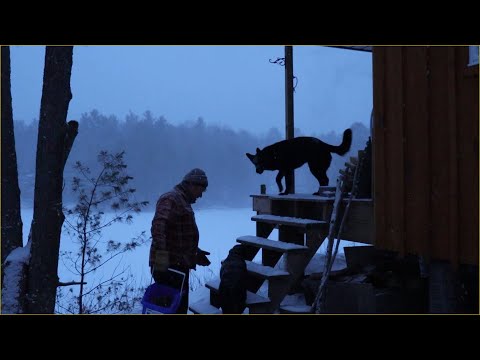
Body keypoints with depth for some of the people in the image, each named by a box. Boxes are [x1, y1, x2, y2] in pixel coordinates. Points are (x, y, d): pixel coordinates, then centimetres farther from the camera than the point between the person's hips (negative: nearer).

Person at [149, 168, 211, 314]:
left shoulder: (183, 202, 20)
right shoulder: (170, 199, -13)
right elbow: (158, 227, -29)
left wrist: (196, 253, 29)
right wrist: (161, 257, -37)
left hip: (179, 265, 10)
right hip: (168, 267, -10)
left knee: (180, 306, 19)